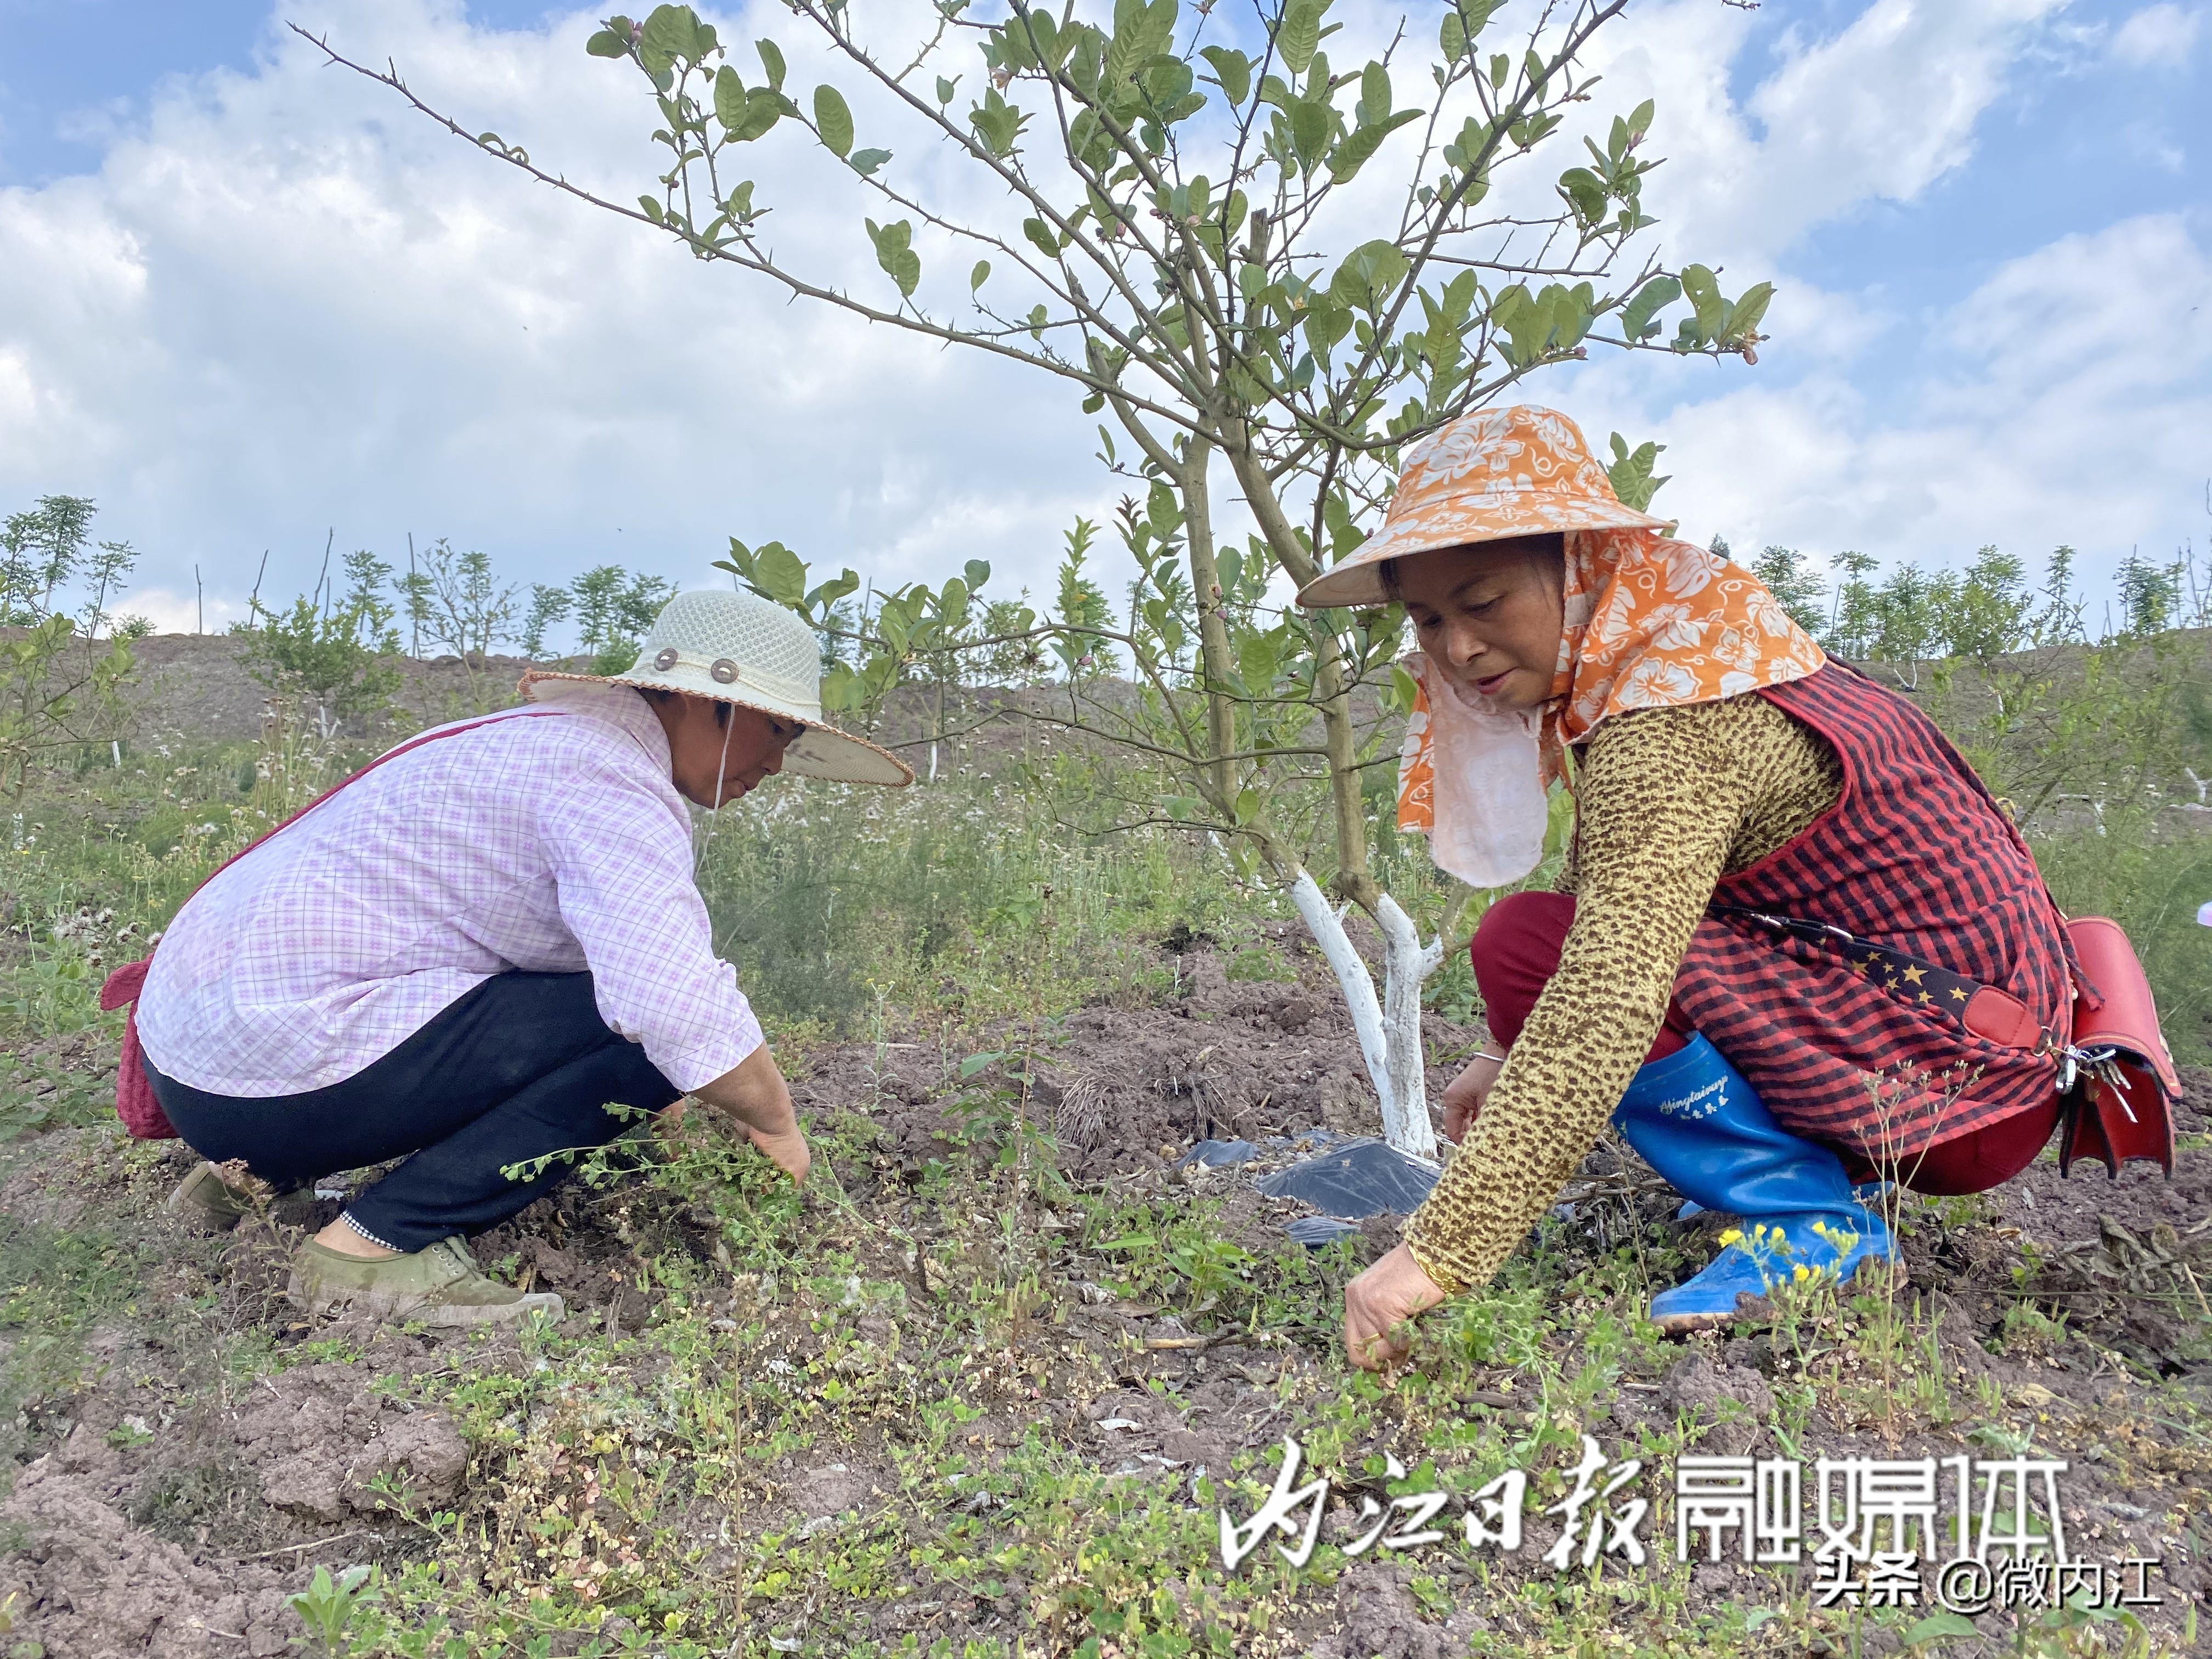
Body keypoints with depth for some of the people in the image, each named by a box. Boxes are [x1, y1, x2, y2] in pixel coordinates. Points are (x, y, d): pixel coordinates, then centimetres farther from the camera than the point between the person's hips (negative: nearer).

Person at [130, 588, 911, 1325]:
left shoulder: (548, 740, 16)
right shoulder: (611, 781, -17)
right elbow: (681, 1009, -30)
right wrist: (777, 1124, -12)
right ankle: (375, 1245, -10)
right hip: (273, 1070, -10)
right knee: (646, 1034, -15)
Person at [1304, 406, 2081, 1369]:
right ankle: (1829, 1168, 13)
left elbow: (1608, 995, -36)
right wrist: (1515, 1062, 8)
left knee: (1526, 946, -21)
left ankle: (1812, 1218, -9)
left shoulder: (1673, 722, -25)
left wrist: (1438, 1254, -37)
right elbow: (1607, 908, 13)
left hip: (1964, 1080, -10)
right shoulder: (1662, 656, 5)